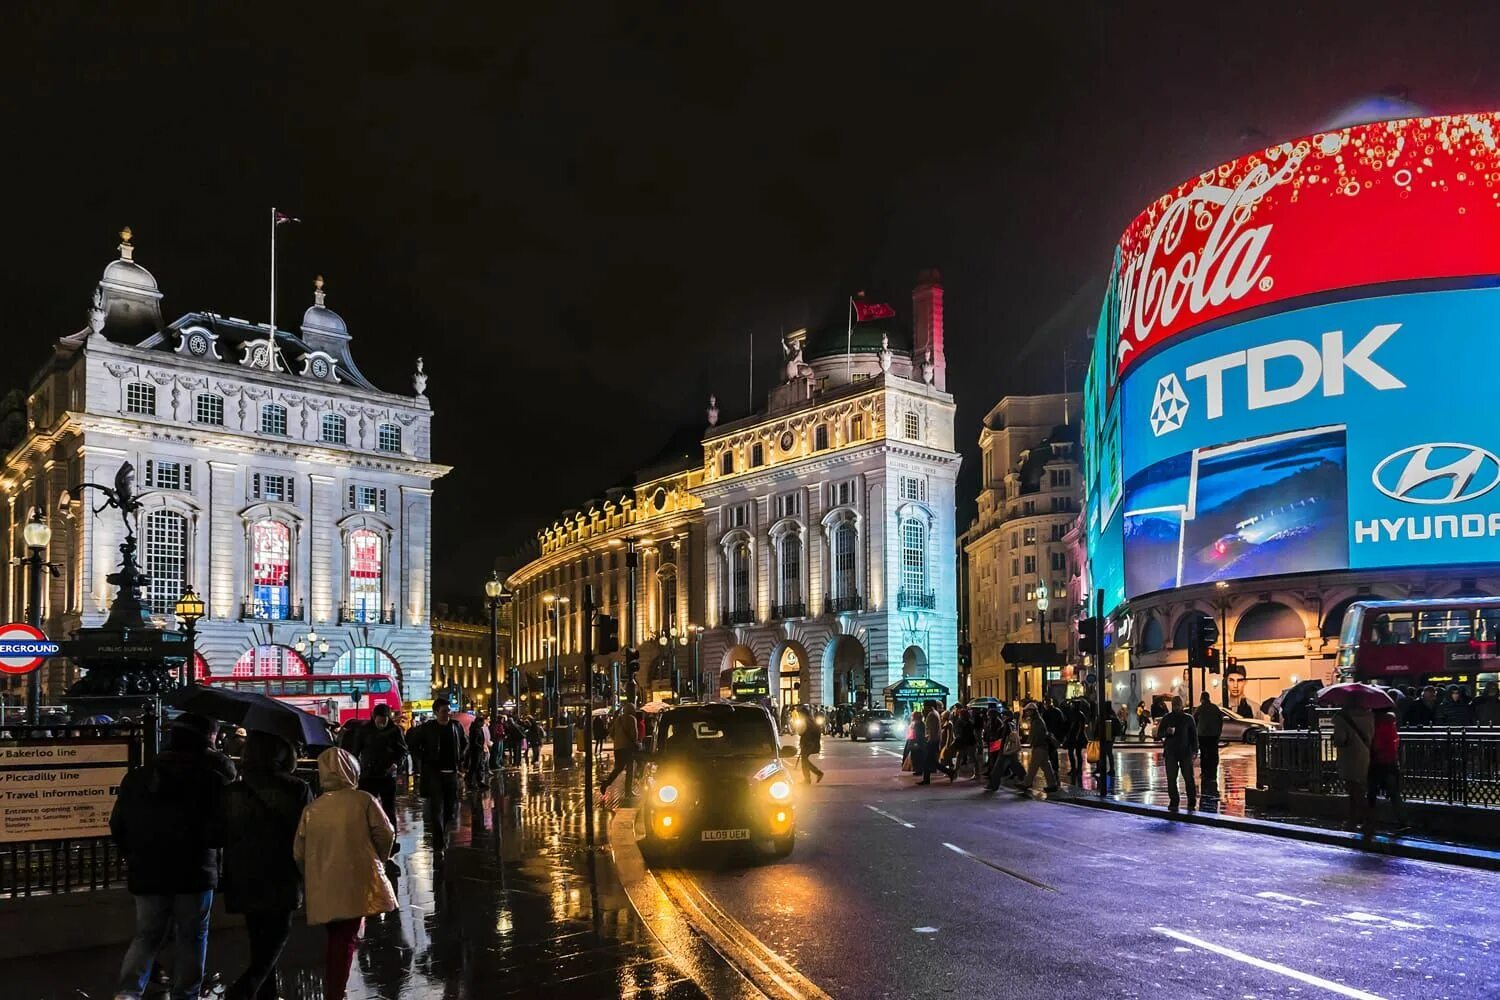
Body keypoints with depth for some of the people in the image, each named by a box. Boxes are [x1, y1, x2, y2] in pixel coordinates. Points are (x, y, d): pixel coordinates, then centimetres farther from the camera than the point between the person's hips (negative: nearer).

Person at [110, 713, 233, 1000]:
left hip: (147, 873, 4)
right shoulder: (212, 780, -12)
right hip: (194, 874, -4)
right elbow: (219, 831, -15)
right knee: (191, 937, 9)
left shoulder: (136, 778, 4)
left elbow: (117, 827, 8)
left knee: (146, 936, 14)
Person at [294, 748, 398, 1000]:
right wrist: (378, 861, 13)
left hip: (324, 889, 4)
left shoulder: (312, 809, 2)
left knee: (336, 940, 18)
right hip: (356, 884, -4)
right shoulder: (363, 800, -7)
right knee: (346, 940, 5)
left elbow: (299, 852, 5)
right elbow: (386, 834, -6)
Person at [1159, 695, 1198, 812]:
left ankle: (1192, 802, 6)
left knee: (1189, 778, -2)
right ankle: (1173, 802, 5)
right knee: (1171, 779, -1)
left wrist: (1194, 750, -2)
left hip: (1185, 752, -1)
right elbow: (1160, 733, 5)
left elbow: (1193, 735, 6)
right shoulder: (1166, 718, 7)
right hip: (1170, 753, 1)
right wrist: (1167, 732, -18)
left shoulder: (1188, 718, 6)